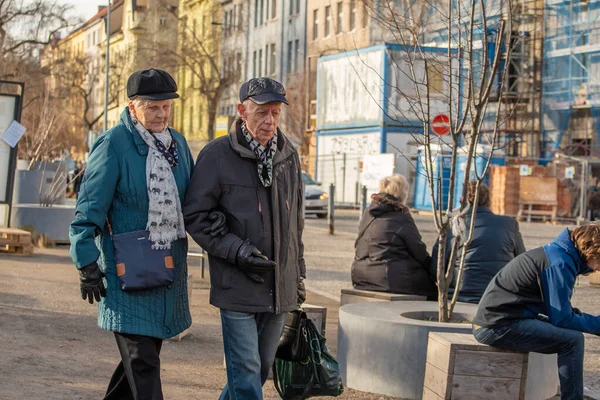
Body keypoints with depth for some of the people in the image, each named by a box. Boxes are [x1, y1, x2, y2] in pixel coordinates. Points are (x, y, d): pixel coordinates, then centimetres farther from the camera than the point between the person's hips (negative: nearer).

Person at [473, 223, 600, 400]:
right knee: (572, 340, -16)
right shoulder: (560, 263, -16)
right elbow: (561, 319, -16)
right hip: (498, 326, -11)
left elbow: (560, 311, 20)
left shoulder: (560, 254, 14)